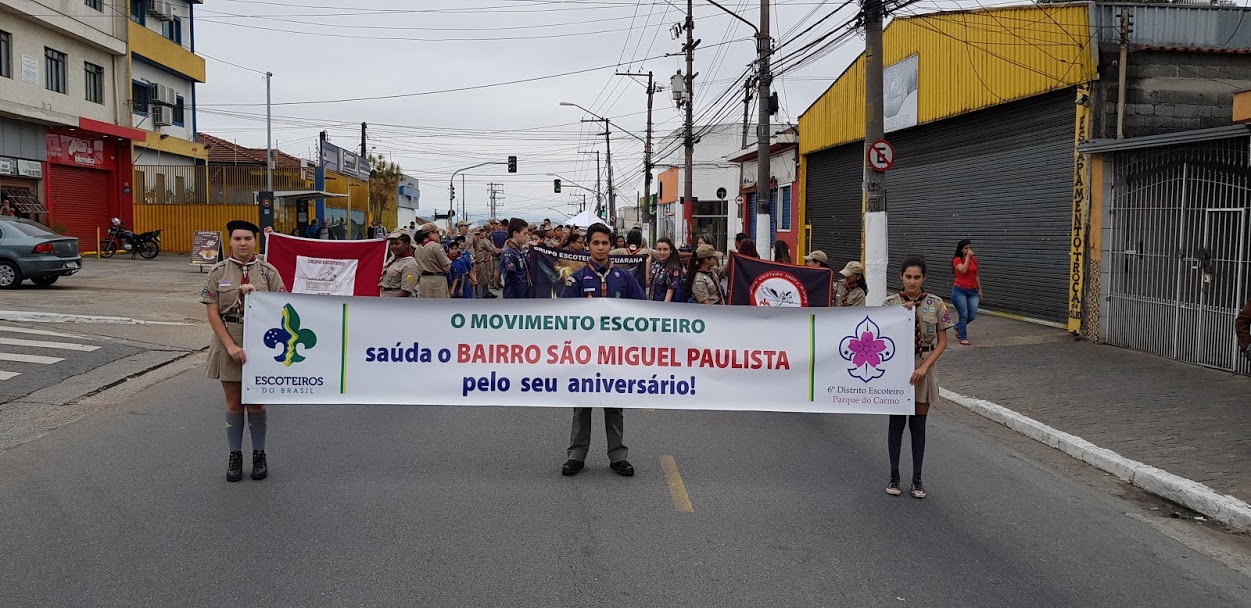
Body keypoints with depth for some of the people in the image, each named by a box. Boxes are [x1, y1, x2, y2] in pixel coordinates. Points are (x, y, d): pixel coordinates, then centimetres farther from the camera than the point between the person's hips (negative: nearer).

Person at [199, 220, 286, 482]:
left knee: (256, 403, 8)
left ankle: (259, 455, 20)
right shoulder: (218, 272, -1)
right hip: (227, 345, 0)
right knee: (233, 403, 8)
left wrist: (254, 294, -19)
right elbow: (212, 313, -4)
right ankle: (235, 456, 19)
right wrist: (231, 346, -13)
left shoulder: (268, 272, -2)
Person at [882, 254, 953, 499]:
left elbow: (942, 342, -2)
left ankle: (917, 479, 15)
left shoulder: (936, 304, -3)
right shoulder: (891, 303, -3)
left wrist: (924, 367, -13)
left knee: (918, 425, 6)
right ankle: (894, 476, 17)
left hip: (923, 370, 0)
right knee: (897, 423, 6)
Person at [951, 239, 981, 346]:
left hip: (973, 291, 5)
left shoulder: (974, 259, 10)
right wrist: (968, 257, -15)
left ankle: (958, 327, 31)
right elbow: (963, 270, -22)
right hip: (960, 291, -5)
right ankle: (963, 338, 4)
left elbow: (976, 275, 16)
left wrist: (979, 289, 15)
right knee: (964, 315, -6)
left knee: (972, 316, 3)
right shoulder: (957, 260, -5)